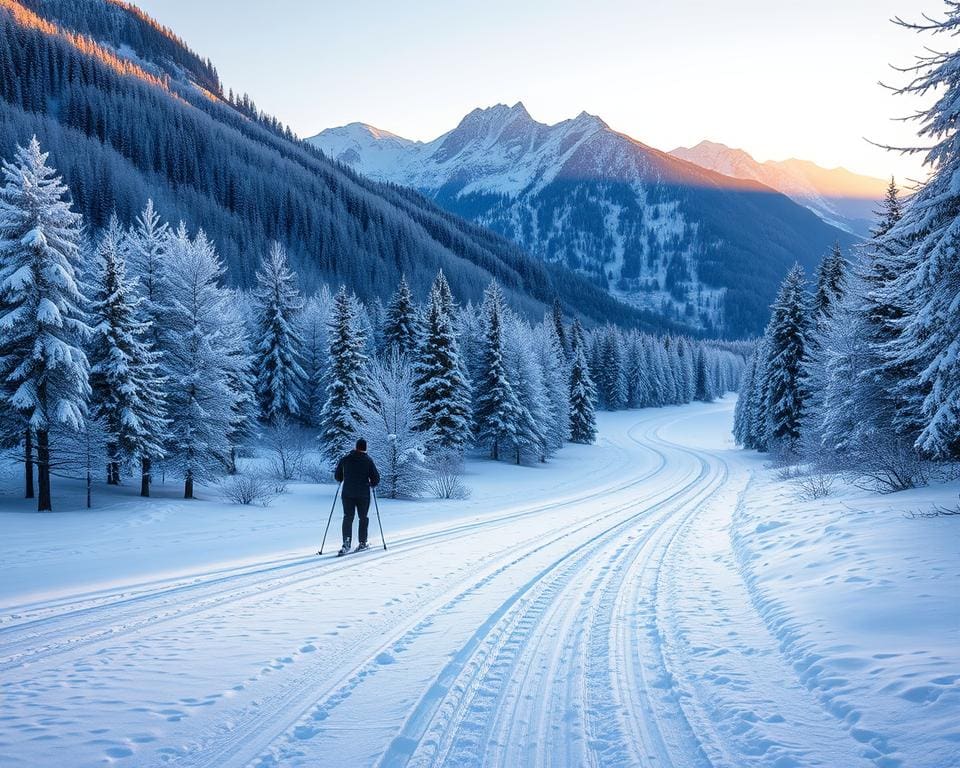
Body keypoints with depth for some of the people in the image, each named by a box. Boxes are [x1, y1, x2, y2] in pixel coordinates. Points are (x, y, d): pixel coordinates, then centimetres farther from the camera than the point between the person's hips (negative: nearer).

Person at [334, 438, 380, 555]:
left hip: (347, 493, 1)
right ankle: (362, 543, 15)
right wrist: (372, 484, 16)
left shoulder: (345, 459, 3)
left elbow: (337, 477, 9)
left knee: (348, 518, 0)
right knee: (363, 518, 13)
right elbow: (376, 478, -5)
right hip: (363, 494, -1)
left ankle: (346, 543, -17)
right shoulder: (368, 460, -3)